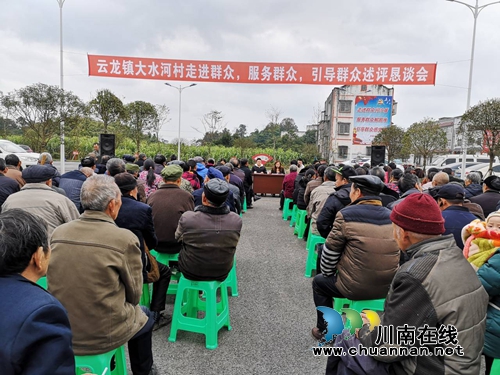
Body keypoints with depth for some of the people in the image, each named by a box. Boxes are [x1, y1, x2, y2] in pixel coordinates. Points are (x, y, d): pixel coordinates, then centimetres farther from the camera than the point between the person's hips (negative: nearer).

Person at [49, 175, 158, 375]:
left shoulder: (58, 233, -5)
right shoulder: (125, 238, -20)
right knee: (144, 316, 25)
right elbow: (134, 294, -8)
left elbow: (66, 283, 7)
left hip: (59, 330, 5)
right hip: (103, 334, -5)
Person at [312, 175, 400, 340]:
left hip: (355, 287, -5)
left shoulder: (346, 215, -14)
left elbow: (330, 251, -7)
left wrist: (328, 274, 12)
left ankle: (325, 330, 33)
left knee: (319, 282, 24)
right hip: (387, 287, 6)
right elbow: (395, 252, 10)